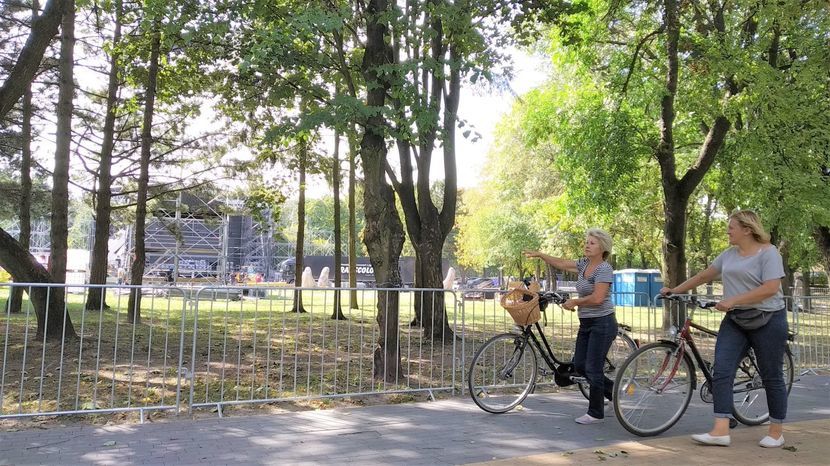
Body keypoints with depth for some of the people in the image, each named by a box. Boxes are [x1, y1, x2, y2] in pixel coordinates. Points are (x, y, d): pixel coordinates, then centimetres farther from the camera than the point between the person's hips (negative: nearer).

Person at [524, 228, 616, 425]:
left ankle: (596, 413, 10)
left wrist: (574, 302, -11)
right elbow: (561, 263, 19)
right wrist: (539, 255, 14)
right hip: (586, 323, 9)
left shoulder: (604, 269, -15)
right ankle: (612, 388, 29)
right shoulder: (584, 264, 9)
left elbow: (597, 298, -24)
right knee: (579, 366, 9)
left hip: (602, 323, -9)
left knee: (593, 368, -4)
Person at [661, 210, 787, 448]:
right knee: (721, 373, -7)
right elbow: (703, 276, 18)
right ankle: (721, 431, -9)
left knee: (772, 377, 5)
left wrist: (733, 300, -23)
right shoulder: (730, 254, 11)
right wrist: (674, 290, 17)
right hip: (734, 321, 6)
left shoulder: (768, 252, -9)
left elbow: (770, 288, -20)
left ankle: (776, 432, 19)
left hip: (767, 321, -6)